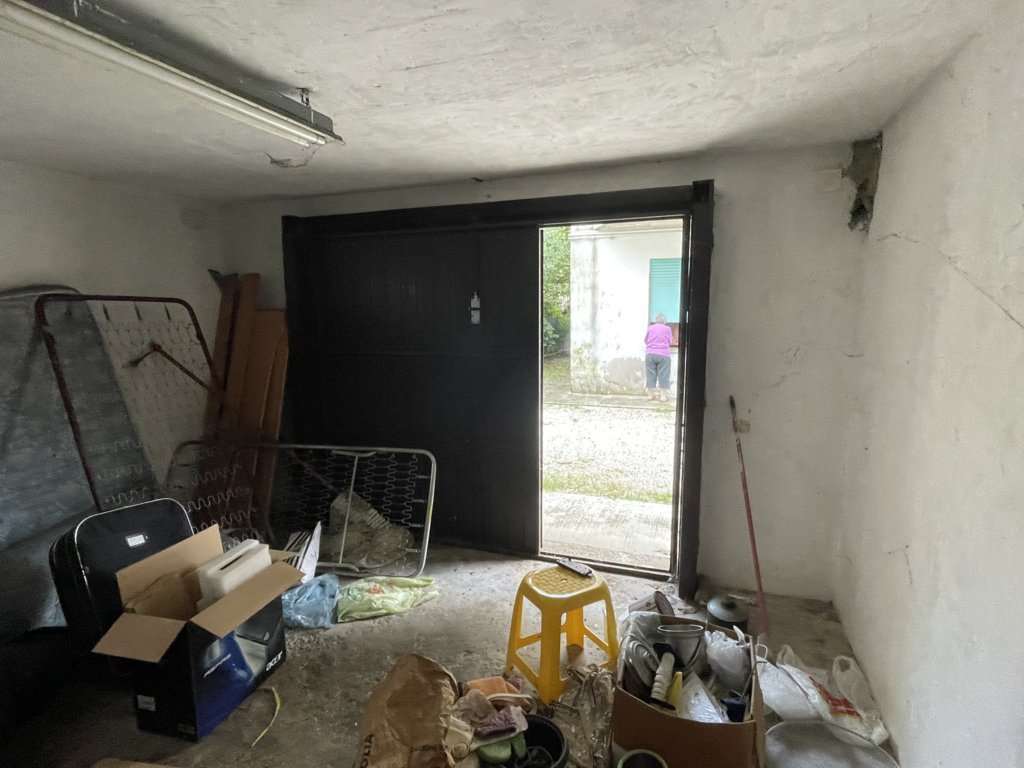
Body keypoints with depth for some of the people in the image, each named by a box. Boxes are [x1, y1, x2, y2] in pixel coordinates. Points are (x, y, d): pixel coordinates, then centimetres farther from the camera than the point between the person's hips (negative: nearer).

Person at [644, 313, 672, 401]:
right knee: (663, 376, 0)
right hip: (663, 355, -2)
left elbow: (645, 341, 14)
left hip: (651, 354, 2)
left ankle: (651, 394, 8)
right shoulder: (667, 329, 1)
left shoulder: (650, 328, 6)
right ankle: (663, 395, -1)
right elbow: (670, 342, 4)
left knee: (651, 375, 6)